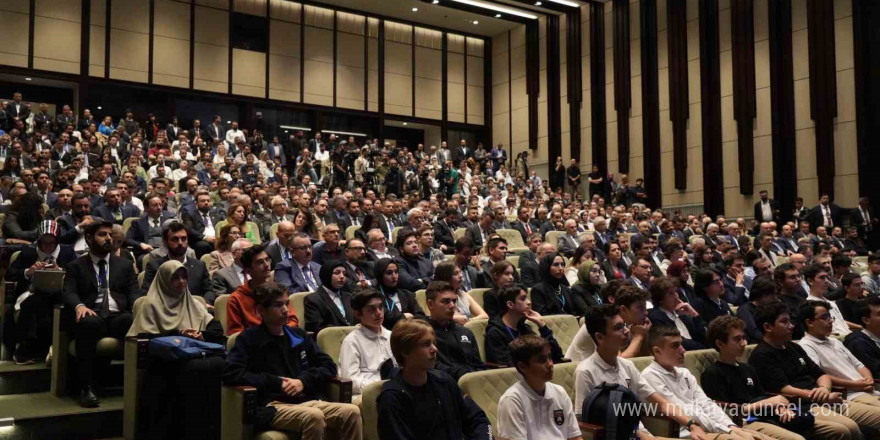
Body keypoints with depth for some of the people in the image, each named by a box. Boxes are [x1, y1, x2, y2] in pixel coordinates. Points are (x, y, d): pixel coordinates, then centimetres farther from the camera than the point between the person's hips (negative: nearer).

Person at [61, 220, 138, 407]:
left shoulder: (124, 265, 23)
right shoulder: (75, 266, 17)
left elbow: (134, 293, 13)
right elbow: (68, 293, 2)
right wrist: (79, 306, -23)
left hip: (118, 317, 1)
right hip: (91, 316, -1)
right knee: (87, 323, -39)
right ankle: (87, 387, -35)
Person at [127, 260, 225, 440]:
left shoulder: (194, 304, 24)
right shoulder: (152, 305, 10)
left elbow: (217, 329, 14)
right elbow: (146, 338, -3)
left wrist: (202, 336, -8)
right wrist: (178, 335, -11)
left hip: (196, 353, 4)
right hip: (167, 361, -4)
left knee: (219, 364, -30)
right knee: (197, 369, -37)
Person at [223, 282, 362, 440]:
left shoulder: (298, 335, 20)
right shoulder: (249, 338, 7)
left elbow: (328, 365, 18)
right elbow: (230, 373, -6)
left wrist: (304, 381, -3)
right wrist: (277, 383, -7)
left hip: (309, 401, 5)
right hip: (272, 406, -4)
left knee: (352, 411, -25)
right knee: (314, 416, -36)